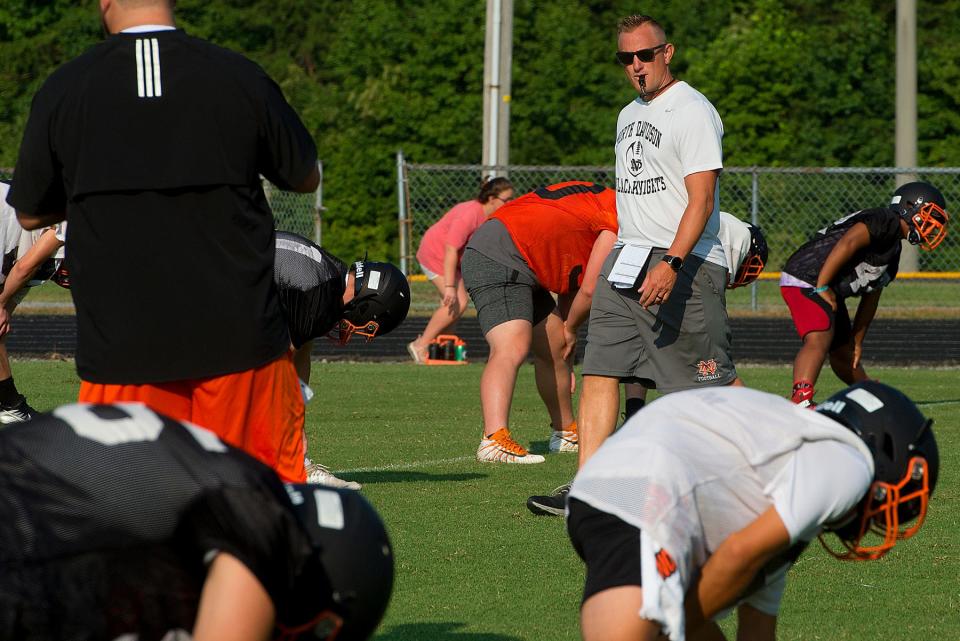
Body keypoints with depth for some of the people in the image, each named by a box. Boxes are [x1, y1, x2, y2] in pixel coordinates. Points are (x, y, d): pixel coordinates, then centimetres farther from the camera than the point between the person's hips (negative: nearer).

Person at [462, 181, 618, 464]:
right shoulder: (618, 219, -9)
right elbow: (590, 290, -11)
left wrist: (565, 332, 26)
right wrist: (570, 328, 8)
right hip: (499, 260, -11)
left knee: (555, 350, 20)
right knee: (512, 349, -28)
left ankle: (565, 433, 36)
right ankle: (494, 440, -44)